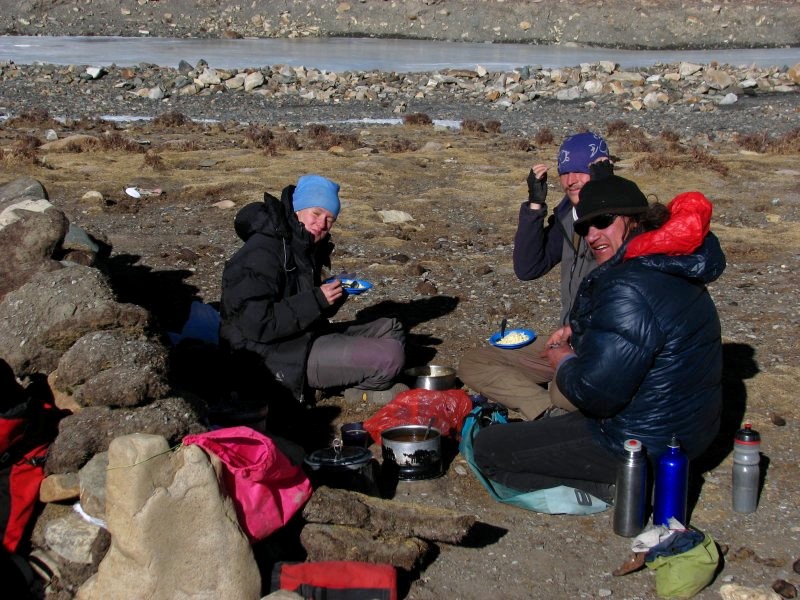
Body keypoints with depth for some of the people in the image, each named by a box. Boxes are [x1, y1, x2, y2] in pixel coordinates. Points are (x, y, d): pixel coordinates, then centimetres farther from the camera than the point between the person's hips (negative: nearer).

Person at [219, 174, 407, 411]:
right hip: (278, 357, -11)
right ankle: (359, 390, 10)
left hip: (307, 336, 11)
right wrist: (316, 301, -24)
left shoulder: (304, 247, 12)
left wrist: (334, 293, 0)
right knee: (390, 357, -19)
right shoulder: (262, 253, -19)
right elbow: (257, 325, -27)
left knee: (391, 329, 15)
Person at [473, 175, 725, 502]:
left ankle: (616, 487, -8)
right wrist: (578, 333, 7)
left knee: (488, 448, -4)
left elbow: (595, 393, -28)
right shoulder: (668, 267, 5)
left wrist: (563, 360, -7)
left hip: (644, 446, -11)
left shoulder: (630, 289, -28)